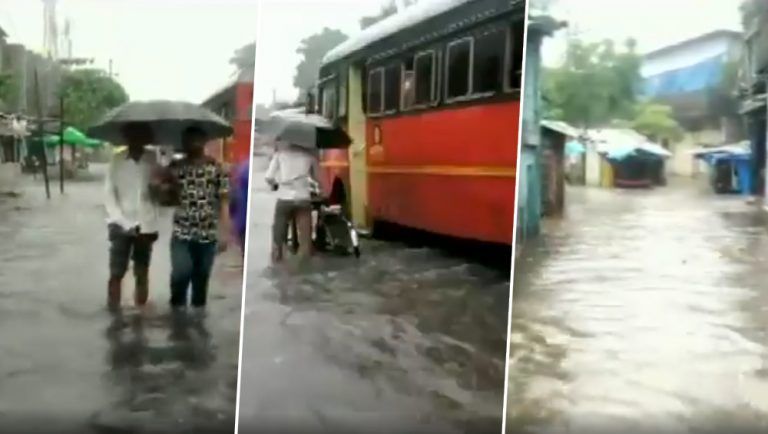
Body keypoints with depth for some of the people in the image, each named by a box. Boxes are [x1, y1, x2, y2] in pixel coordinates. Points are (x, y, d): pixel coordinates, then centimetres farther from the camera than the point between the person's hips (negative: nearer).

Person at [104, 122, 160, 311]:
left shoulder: (153, 160, 0)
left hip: (146, 226, 1)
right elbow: (109, 194, -3)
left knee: (142, 274, 9)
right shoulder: (117, 159, -2)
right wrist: (124, 223, -12)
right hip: (120, 226, -1)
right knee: (116, 274, -4)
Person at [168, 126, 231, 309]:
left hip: (208, 235, 0)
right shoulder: (175, 167, 5)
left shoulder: (217, 168, -1)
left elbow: (223, 202, -1)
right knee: (181, 274, -11)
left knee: (201, 279, 7)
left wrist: (224, 232, -7)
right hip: (181, 233, 1)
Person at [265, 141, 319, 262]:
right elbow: (317, 176, 11)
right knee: (305, 240, 3)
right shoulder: (310, 153, 9)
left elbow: (269, 177, 1)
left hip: (284, 199, 0)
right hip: (303, 199, 0)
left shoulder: (280, 151, 6)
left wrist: (275, 184, 22)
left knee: (278, 240, 8)